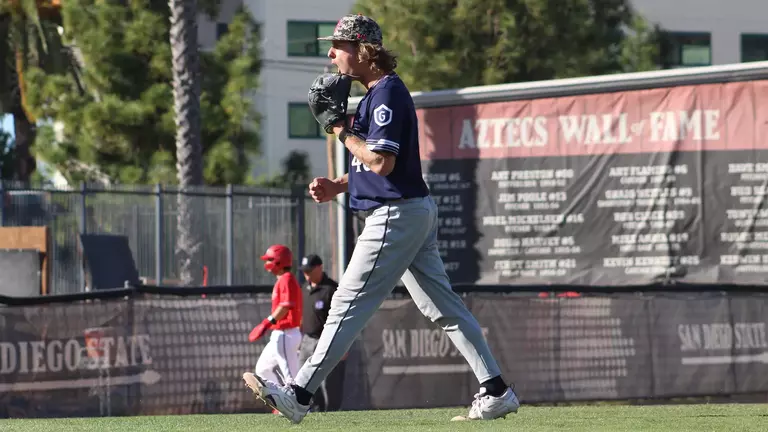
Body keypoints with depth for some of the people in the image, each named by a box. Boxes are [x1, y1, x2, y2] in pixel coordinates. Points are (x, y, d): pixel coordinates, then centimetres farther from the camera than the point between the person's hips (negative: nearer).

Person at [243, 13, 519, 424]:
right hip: (415, 211, 11)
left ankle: (299, 395, -8)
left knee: (349, 304, -9)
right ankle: (496, 392, 9)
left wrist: (340, 130, -13)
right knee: (444, 307, 10)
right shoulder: (376, 93, 17)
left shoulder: (387, 93, -16)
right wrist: (336, 186, 9)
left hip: (396, 214, -11)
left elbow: (381, 162, -24)